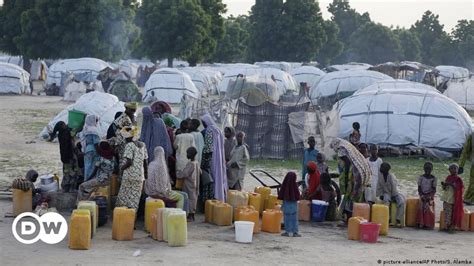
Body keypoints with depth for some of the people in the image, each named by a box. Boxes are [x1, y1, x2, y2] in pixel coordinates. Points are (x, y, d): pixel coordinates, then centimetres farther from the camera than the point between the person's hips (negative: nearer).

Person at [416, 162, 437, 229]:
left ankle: (428, 224, -14)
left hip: (430, 196, -1)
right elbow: (419, 188, 5)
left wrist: (429, 196, -15)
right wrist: (421, 195, -10)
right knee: (421, 208, -17)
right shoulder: (421, 177, 6)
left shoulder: (433, 178, 3)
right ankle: (421, 223, -15)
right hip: (423, 195, 1)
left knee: (429, 209, -16)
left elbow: (434, 189, 0)